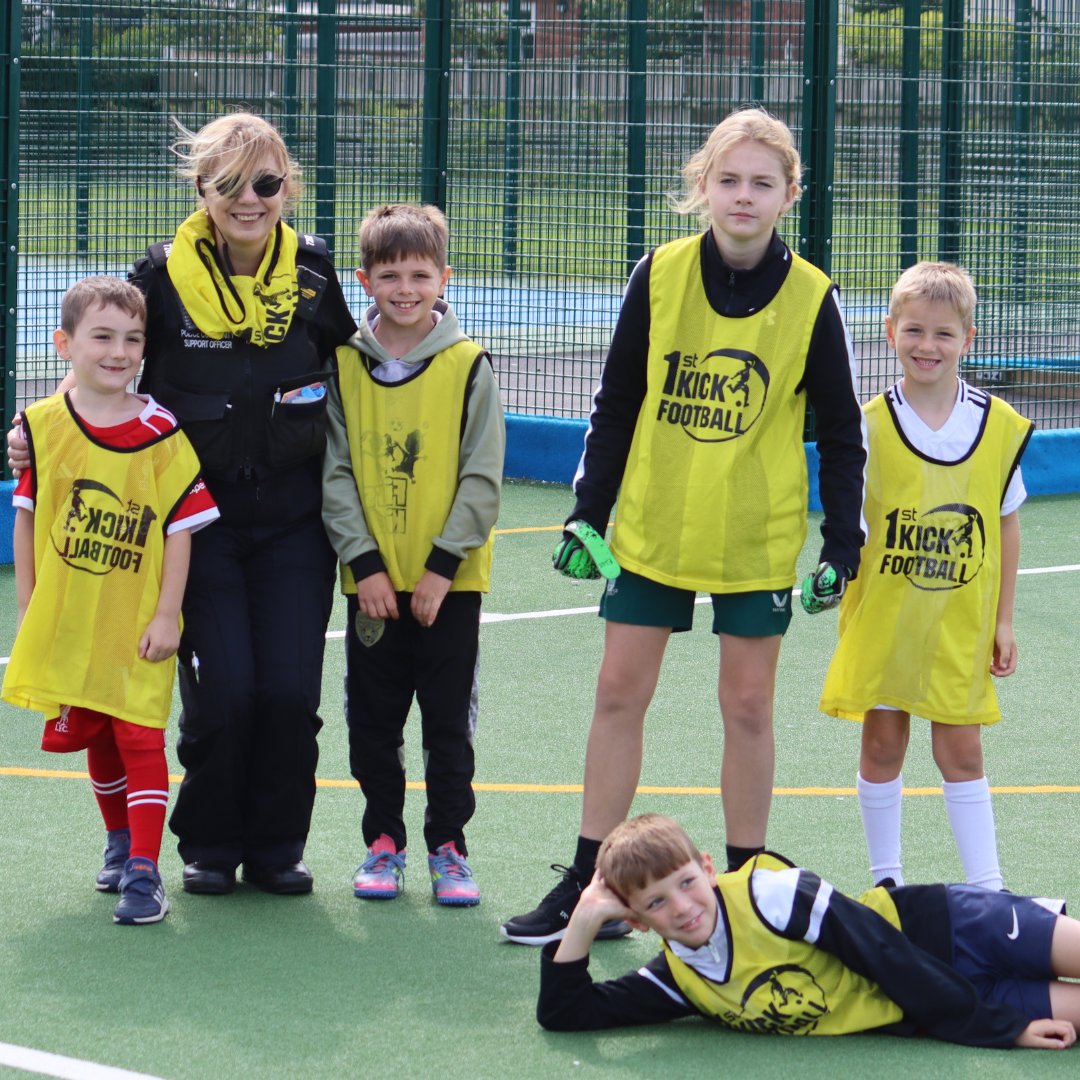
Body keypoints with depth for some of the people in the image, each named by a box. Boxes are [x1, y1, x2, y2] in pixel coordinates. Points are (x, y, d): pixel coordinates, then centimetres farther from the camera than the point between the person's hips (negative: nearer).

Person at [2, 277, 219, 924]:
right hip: (66, 622, 3)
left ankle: (143, 873, -6)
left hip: (139, 624, -3)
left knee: (140, 737, -7)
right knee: (93, 737, 17)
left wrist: (167, 616, -10)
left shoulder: (162, 434, -8)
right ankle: (121, 841, 37)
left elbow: (180, 530, -6)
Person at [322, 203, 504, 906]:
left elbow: (482, 478, -6)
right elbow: (336, 473, 0)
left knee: (449, 723, 4)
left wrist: (443, 564, -12)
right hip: (374, 580, 2)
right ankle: (384, 841, 20)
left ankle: (448, 846, 14)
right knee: (372, 721, 8)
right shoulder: (345, 366, 1)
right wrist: (364, 562, -9)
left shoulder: (468, 367, -5)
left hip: (449, 581, -2)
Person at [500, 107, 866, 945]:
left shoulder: (811, 300, -7)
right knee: (618, 695, 3)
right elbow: (615, 405, 3)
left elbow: (842, 433, 1)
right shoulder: (659, 277, -5)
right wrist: (587, 515, 1)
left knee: (748, 706, 5)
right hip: (651, 530, 1)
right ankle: (587, 888, 12)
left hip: (758, 542, -1)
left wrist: (843, 545, -4)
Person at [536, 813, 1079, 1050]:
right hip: (920, 1014, 4)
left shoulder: (770, 894, -19)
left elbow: (882, 951, -18)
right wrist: (586, 918, -12)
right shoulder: (677, 981, 0)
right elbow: (562, 1011, 1)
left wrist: (1003, 1024, -19)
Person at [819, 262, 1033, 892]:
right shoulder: (871, 424, -7)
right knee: (883, 743, 7)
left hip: (960, 625, 0)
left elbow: (1007, 524, 5)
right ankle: (886, 877, 21)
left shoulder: (1000, 426, -3)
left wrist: (1003, 621, 5)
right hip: (884, 619, 0)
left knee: (961, 750, 4)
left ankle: (987, 887, 11)